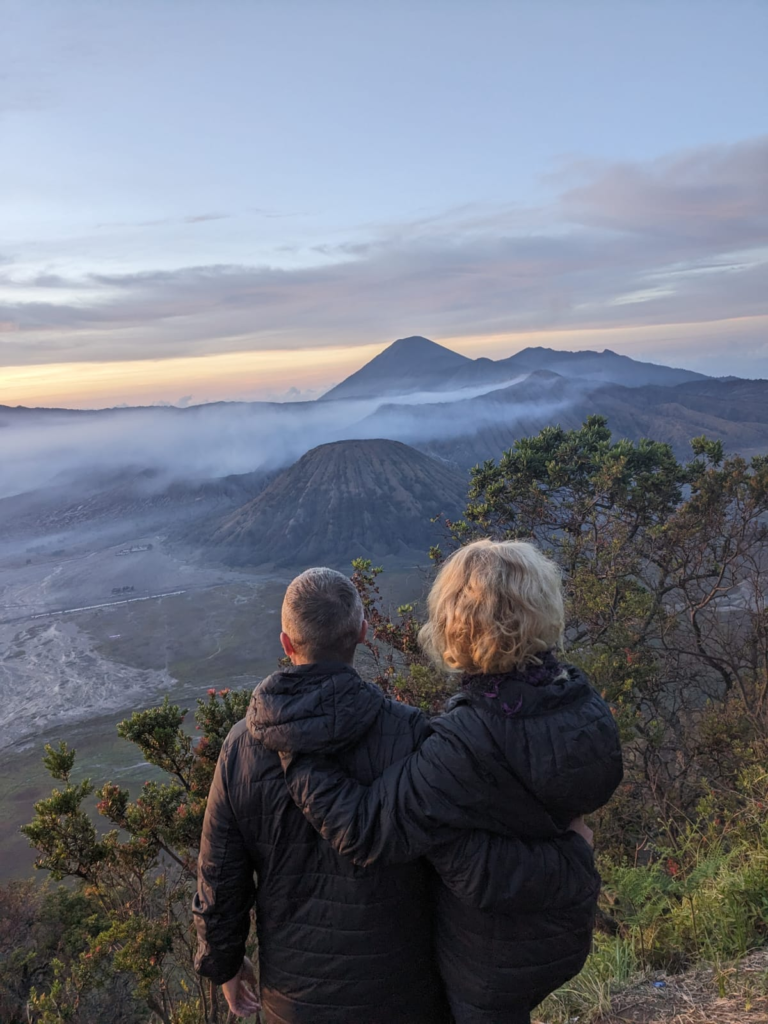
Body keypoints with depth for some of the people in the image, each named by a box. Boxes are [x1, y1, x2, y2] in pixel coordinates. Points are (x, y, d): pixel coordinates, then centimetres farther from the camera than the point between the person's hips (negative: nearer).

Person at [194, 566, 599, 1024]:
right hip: (393, 980, -2)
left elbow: (220, 879, -7)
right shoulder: (405, 735, -29)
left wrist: (224, 963, 12)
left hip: (297, 984, 3)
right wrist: (574, 856, -15)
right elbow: (476, 869, -32)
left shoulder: (242, 746, -17)